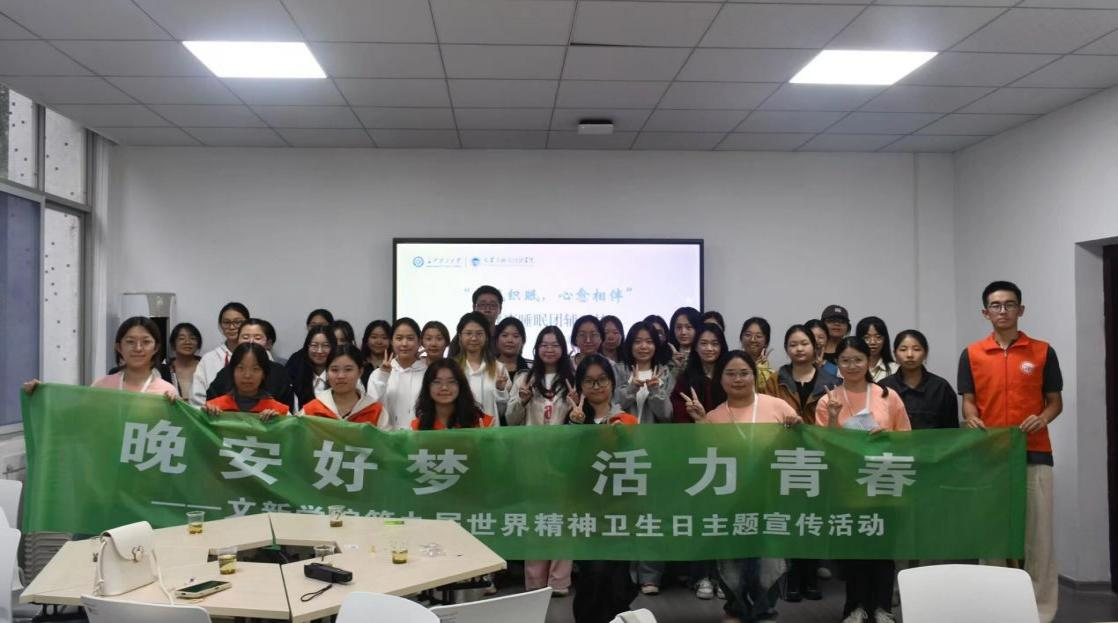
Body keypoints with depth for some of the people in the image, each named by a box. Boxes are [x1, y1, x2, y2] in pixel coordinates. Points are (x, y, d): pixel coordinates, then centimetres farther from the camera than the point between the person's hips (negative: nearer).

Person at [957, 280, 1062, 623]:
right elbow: (968, 401, 6)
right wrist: (972, 420, -16)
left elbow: (1055, 400, 7)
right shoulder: (972, 354, 5)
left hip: (1034, 455, 0)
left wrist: (1043, 419, -13)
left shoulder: (1043, 352, 4)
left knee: (1037, 533, 2)